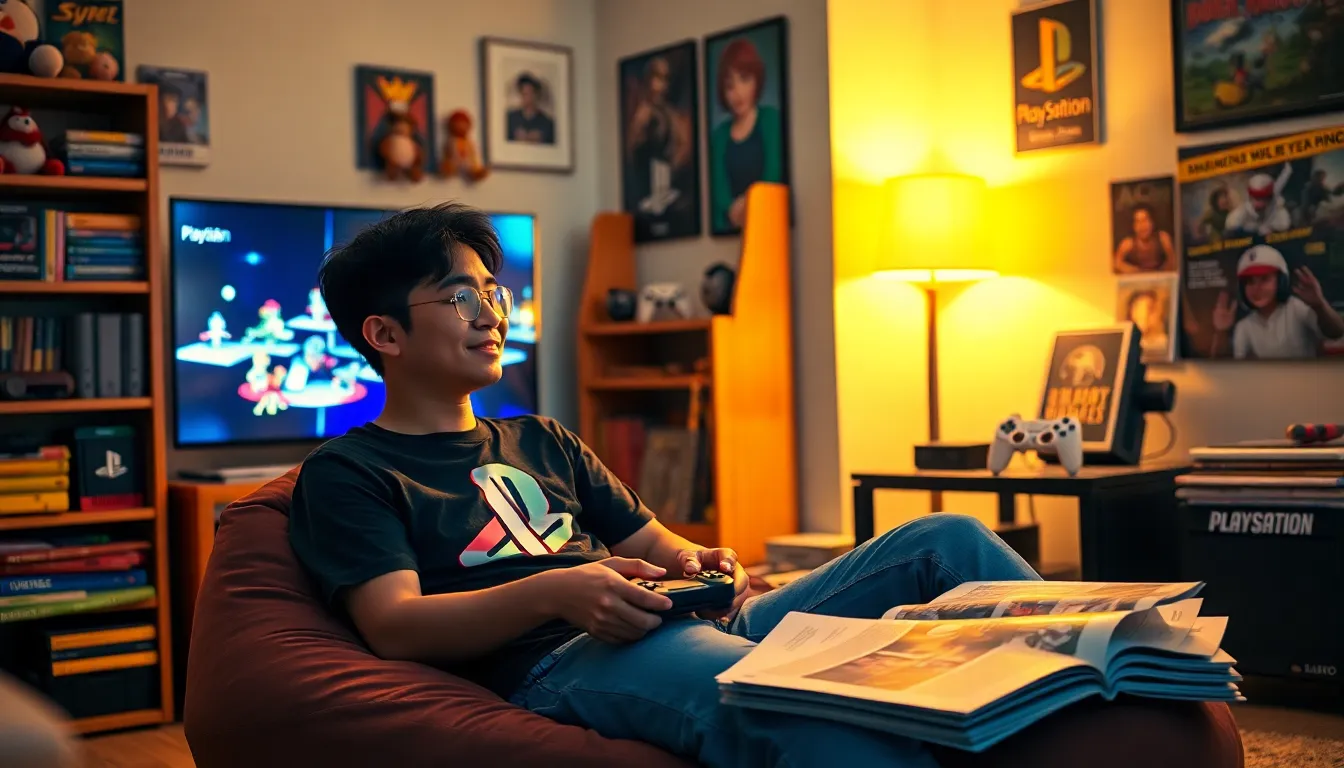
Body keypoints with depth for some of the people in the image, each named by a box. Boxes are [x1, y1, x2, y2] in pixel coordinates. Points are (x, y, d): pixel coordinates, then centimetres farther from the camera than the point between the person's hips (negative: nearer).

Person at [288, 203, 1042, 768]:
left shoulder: (542, 441, 31)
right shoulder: (346, 472, 11)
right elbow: (393, 626, -5)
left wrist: (697, 563, 0)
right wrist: (552, 592, -22)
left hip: (697, 627, 7)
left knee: (947, 542, -8)